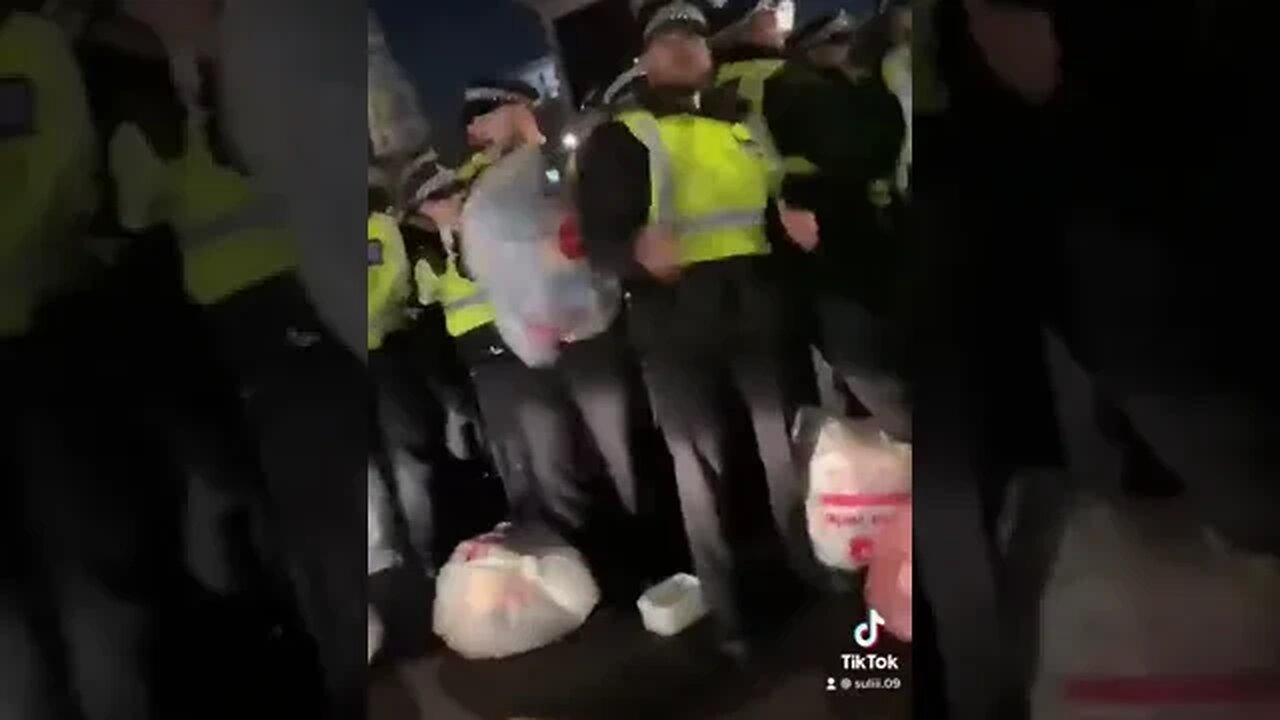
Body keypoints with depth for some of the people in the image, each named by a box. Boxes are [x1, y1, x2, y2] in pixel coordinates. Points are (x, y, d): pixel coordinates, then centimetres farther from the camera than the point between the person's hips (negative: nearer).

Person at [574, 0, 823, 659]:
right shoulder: (618, 139, 4)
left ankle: (814, 579, 31)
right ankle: (728, 615, 14)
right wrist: (638, 251, -28)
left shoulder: (747, 125, 18)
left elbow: (786, 196, 27)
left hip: (758, 310, 4)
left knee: (787, 455, 11)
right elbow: (598, 241, -5)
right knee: (701, 469, 3)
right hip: (674, 324, -4)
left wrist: (799, 221, 3)